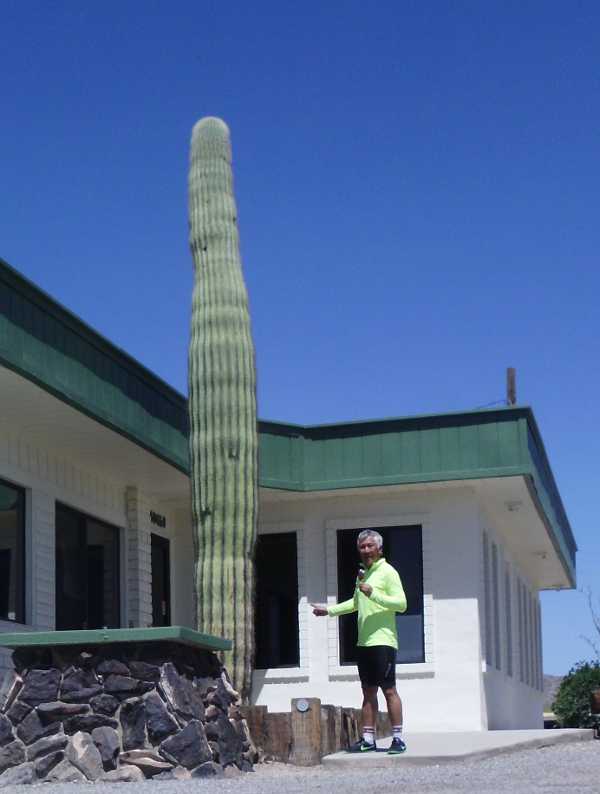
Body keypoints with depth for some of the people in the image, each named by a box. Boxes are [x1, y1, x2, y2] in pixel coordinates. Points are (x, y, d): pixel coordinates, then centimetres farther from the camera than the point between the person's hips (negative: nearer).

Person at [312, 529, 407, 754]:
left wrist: (374, 594, -23)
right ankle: (368, 739, 12)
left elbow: (401, 603, -16)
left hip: (382, 641, -8)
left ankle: (398, 738, -3)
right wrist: (329, 610, 31)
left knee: (389, 690, -7)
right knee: (368, 692, 9)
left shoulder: (387, 572, -7)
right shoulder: (363, 573, 19)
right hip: (364, 642, 8)